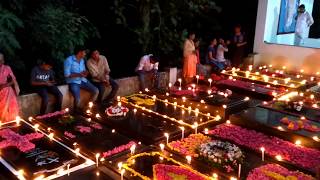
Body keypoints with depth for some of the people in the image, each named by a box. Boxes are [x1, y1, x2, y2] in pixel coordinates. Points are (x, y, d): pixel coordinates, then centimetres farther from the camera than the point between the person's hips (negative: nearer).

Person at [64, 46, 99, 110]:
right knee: (77, 100, -27)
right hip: (73, 82, -7)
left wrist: (85, 73, -6)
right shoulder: (69, 60, -13)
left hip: (82, 80, 7)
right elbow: (66, 75, -15)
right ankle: (77, 111, 5)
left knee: (96, 91, -6)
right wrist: (79, 74, -22)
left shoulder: (82, 60, 11)